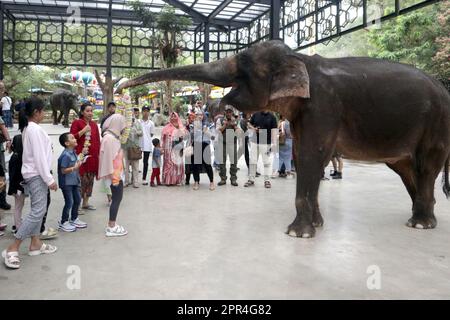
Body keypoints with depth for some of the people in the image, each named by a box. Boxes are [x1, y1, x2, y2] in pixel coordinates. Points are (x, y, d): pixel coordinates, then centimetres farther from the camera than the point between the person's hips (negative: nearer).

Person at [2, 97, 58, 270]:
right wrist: (49, 179, -18)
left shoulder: (28, 128, 13)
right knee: (38, 211, -12)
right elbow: (39, 156, -20)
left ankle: (35, 244, 20)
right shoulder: (35, 129, -17)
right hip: (37, 175, -10)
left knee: (37, 210, 13)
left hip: (33, 174, 10)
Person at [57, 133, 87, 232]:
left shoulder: (73, 153, 7)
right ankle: (63, 223, 10)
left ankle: (74, 219, 32)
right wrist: (74, 168, -28)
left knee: (77, 199, 16)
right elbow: (63, 170, -22)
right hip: (66, 183, -9)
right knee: (69, 202, -4)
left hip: (74, 181, 9)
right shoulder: (65, 155, -21)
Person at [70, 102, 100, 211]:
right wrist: (83, 131, -17)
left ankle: (85, 203, 21)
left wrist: (98, 154, 10)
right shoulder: (77, 123, -1)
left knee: (90, 179, 10)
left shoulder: (94, 125, 15)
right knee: (82, 179, -9)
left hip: (93, 156, 6)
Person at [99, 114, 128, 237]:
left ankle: (112, 225, 20)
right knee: (117, 198, -3)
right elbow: (108, 158, -21)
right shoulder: (109, 138, -17)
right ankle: (111, 227, 4)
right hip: (114, 174, -10)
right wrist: (112, 175, -20)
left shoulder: (113, 137, 13)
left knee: (117, 198, 13)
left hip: (117, 173, 10)